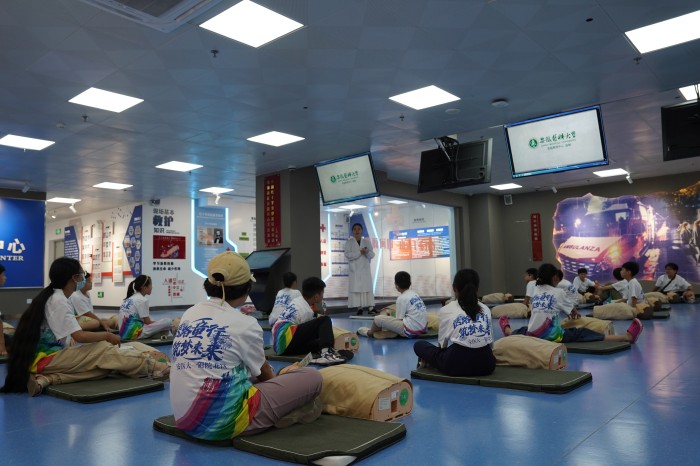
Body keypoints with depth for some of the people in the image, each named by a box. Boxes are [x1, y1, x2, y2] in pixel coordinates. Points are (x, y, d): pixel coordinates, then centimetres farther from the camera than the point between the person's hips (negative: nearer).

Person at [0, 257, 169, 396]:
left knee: (102, 361, -9)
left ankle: (46, 379, -23)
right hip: (46, 358, -9)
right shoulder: (59, 301, -16)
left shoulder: (52, 296, 13)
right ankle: (154, 368, -15)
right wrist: (107, 336, -7)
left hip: (47, 354, 9)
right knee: (104, 351, -14)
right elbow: (79, 336, -22)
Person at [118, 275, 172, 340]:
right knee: (168, 322, -10)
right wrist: (159, 322, 10)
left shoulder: (130, 298, 16)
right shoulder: (142, 300, -10)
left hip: (124, 333, 9)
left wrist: (156, 322, 17)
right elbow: (147, 322, -7)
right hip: (134, 333, -9)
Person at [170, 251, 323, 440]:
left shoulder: (189, 314, 6)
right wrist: (280, 376, 32)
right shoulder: (245, 325, -11)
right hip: (224, 423, -7)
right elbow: (264, 374, 8)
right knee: (312, 377, 0)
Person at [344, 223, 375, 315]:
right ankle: (359, 307, -3)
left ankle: (370, 307, -7)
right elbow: (347, 255, -8)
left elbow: (372, 254, 6)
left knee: (367, 287, -5)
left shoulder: (366, 241, 12)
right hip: (354, 269, -2)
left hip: (365, 268, 2)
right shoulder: (349, 242, 4)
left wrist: (367, 252, -16)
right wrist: (360, 252, -15)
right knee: (356, 288, -6)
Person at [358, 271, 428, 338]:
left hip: (411, 331, -9)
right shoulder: (415, 294, 12)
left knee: (378, 319, -3)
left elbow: (399, 320, -7)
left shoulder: (401, 298, -10)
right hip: (423, 328, 9)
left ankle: (369, 333, 25)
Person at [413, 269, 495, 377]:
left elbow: (442, 343, 11)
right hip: (486, 364, 1)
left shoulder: (446, 310, 7)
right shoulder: (486, 309, 15)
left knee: (419, 345, 21)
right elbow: (490, 342, 19)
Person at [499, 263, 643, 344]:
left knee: (524, 330, 34)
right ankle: (627, 336, -4)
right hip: (553, 336, -4)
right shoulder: (558, 292, -1)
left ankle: (508, 331, 66)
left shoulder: (536, 291, 11)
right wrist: (575, 313, 41)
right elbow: (573, 311, 16)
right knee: (583, 333, -6)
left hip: (533, 335, 4)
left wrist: (566, 312, 40)